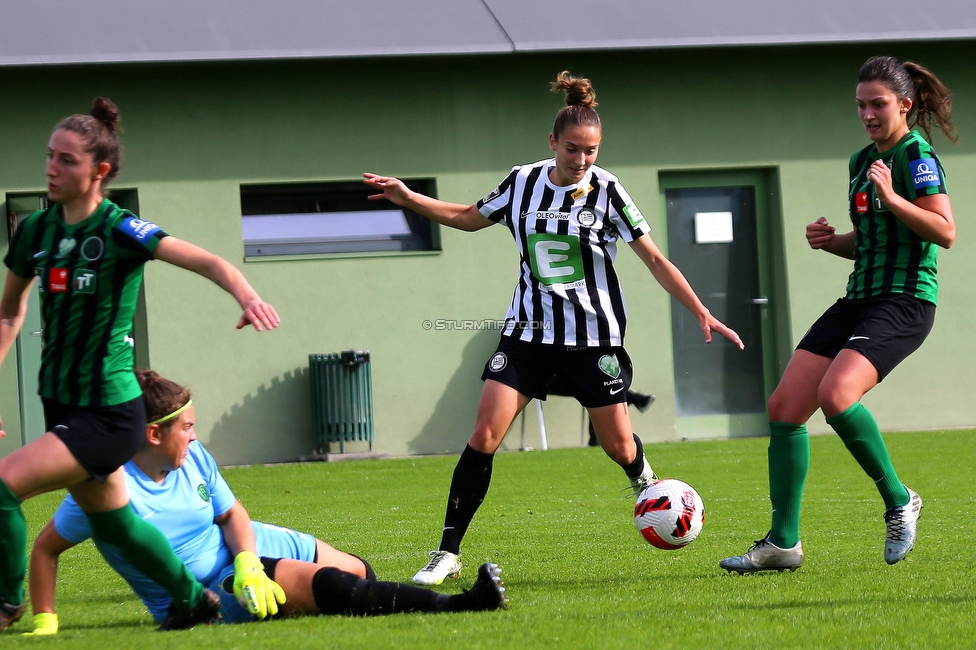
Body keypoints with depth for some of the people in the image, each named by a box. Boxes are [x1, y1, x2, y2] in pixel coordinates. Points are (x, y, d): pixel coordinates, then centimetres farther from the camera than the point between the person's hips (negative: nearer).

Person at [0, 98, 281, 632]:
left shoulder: (119, 230, -16)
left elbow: (207, 262, -24)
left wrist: (247, 297, -44)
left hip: (109, 416, -7)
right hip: (62, 407, 7)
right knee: (113, 522, 20)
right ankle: (192, 598, 41)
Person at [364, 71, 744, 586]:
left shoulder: (607, 191, -9)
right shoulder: (523, 182, 0)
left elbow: (655, 260, -6)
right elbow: (471, 217, 19)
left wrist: (701, 313, -13)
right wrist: (409, 199, 11)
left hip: (594, 337, -2)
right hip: (529, 330, 2)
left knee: (619, 447, 6)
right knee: (484, 434, -13)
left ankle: (646, 484, 46)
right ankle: (447, 554, -9)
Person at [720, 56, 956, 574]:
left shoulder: (916, 156, -9)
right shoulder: (862, 161, 17)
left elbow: (945, 232, -19)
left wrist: (892, 197, -27)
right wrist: (830, 241, 8)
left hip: (904, 303, -9)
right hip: (859, 299, 9)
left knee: (836, 394, -30)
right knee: (784, 406, -2)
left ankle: (899, 502, -8)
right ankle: (783, 542, 4)